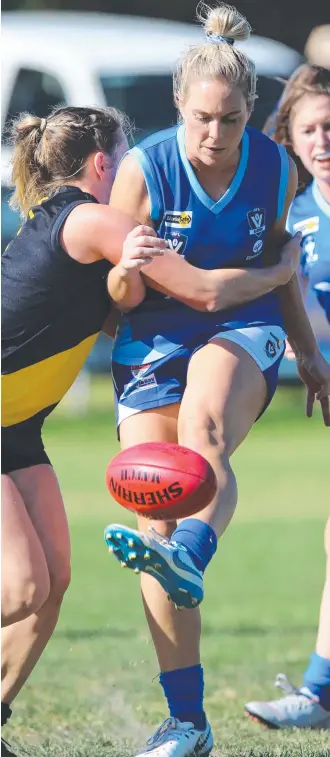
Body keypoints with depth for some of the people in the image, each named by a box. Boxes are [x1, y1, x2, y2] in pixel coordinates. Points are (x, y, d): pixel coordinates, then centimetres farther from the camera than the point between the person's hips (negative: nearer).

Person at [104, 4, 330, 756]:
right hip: (154, 343, 0)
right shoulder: (143, 169, -12)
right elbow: (115, 295, -7)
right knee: (154, 518, -7)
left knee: (204, 429, -36)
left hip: (243, 331, 0)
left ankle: (189, 558, -64)